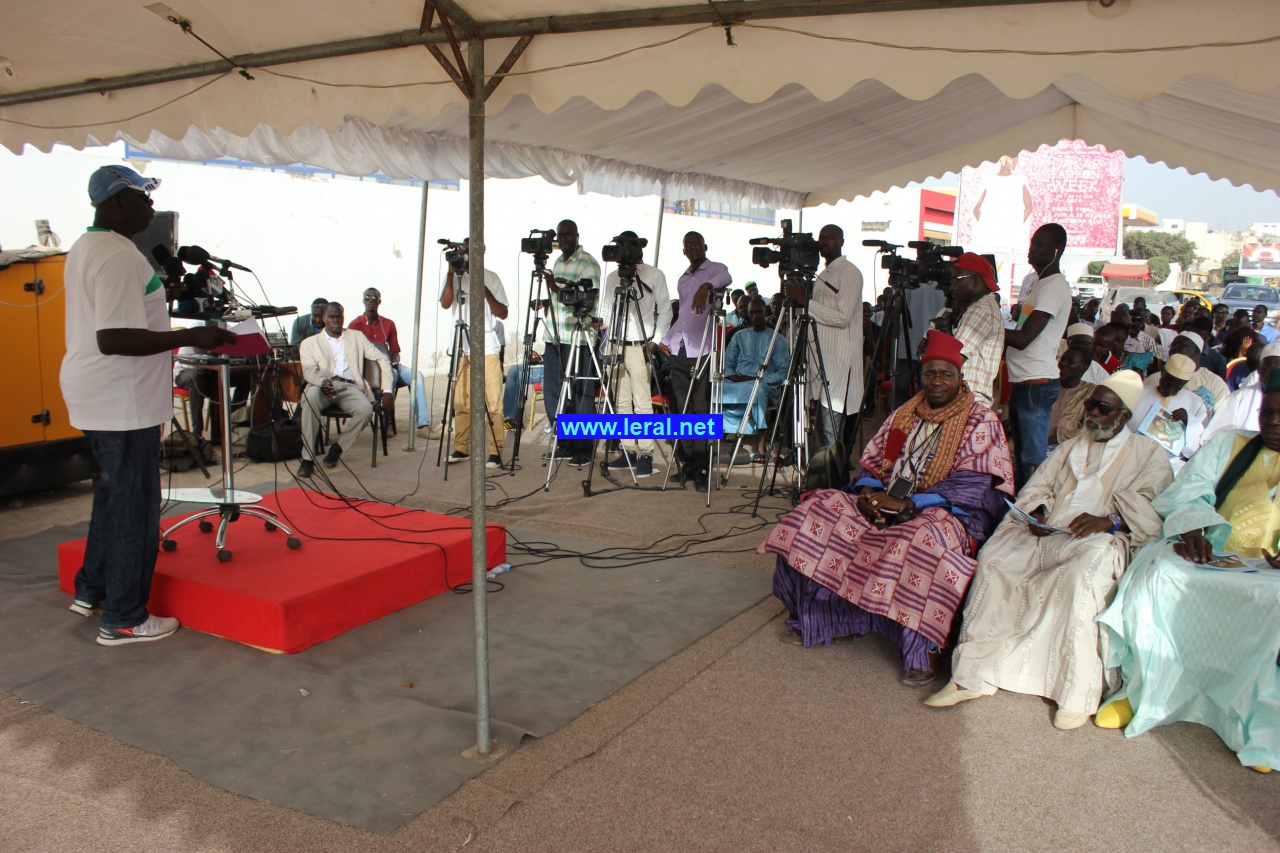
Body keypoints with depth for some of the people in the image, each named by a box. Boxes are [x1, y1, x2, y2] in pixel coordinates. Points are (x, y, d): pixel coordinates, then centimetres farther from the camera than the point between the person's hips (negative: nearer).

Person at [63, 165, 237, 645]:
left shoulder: (85, 249, 14)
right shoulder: (119, 256, -20)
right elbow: (114, 339, -28)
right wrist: (191, 338, -27)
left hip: (94, 393, 11)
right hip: (121, 401, -11)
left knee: (114, 490, 23)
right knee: (133, 505, -1)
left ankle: (91, 590, 34)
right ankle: (122, 619, 9)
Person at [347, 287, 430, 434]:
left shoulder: (389, 324, 15)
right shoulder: (355, 325, 4)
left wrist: (394, 361, -10)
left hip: (389, 365, 4)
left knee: (416, 375, -24)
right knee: (392, 374, -36)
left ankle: (423, 424, -33)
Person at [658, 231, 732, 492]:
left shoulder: (715, 269, 3)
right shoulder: (683, 278, 23)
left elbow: (726, 278, -22)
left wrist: (706, 286, -42)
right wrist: (665, 339, 17)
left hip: (701, 350, -7)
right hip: (678, 349, 7)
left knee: (701, 408, -9)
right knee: (682, 409, 6)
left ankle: (700, 469, -8)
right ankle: (687, 463, 11)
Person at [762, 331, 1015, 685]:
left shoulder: (981, 422, -1)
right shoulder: (904, 414, 16)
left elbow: (970, 486, -12)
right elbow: (875, 463, 16)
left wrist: (907, 504, -22)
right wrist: (869, 491, -9)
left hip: (947, 513, -6)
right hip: (887, 506, 6)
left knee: (925, 538, -40)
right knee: (821, 508, -11)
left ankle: (928, 647, -26)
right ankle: (821, 615, 0)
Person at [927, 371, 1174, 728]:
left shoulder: (1150, 454, 14)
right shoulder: (1071, 447, 31)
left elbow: (1150, 511, -2)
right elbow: (1037, 487, 20)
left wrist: (1109, 520, -21)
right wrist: (1037, 511, -3)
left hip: (1098, 540, -4)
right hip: (1047, 534, 5)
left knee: (1081, 573, -39)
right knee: (994, 559, -24)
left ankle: (1076, 694, -29)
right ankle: (973, 675, -24)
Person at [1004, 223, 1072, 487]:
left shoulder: (1054, 286, -12)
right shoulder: (1040, 284, 19)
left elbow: (1023, 338, -20)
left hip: (1036, 384, -10)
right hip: (1023, 382, 10)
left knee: (1033, 458, -9)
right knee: (1022, 453, 14)